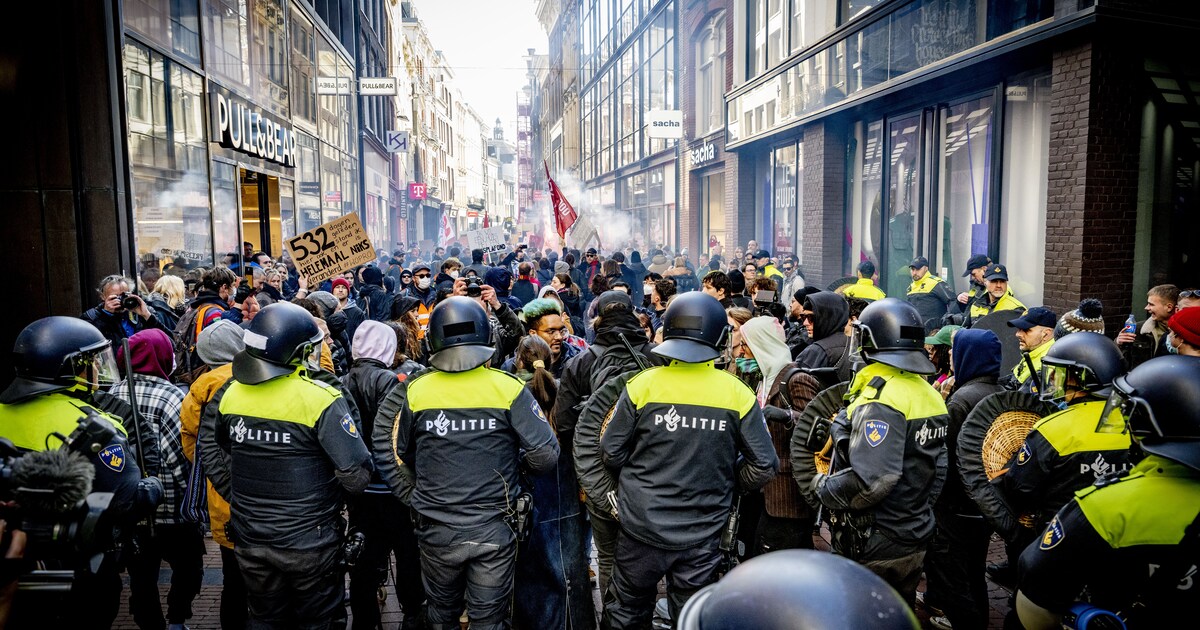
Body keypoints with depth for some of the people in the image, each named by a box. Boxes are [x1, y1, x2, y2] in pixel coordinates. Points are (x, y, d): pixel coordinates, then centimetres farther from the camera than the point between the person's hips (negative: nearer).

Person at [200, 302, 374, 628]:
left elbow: (209, 448, 11)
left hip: (250, 540, 5)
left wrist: (236, 494, 13)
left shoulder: (231, 392, -4)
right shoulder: (320, 399, -23)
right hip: (309, 542, -5)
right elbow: (357, 475, -23)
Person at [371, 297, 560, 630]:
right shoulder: (509, 388, -15)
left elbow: (389, 453, 3)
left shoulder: (414, 391, -8)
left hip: (436, 530, 2)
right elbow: (546, 455, -14)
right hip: (494, 530, -2)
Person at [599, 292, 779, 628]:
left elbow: (611, 453, -7)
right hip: (702, 536, 1)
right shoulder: (738, 395, -11)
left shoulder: (642, 385, -14)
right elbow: (764, 466, -7)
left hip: (642, 528, 0)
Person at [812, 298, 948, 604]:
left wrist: (823, 484, -15)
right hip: (915, 542, 9)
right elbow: (937, 469, 14)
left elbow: (869, 482, -30)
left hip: (875, 550, -8)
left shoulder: (880, 399, -24)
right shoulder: (930, 394, 6)